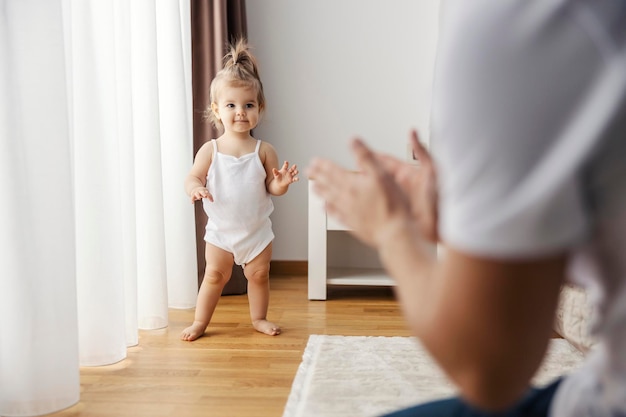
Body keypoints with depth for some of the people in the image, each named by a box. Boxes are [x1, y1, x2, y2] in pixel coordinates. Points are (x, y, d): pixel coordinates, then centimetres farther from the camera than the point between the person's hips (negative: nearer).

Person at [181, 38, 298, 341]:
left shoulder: (264, 151, -6)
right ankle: (200, 321, 18)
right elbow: (192, 177, -7)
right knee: (214, 275, 6)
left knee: (259, 274, 10)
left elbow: (271, 187, -4)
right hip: (220, 229, -1)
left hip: (257, 229, 1)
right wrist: (195, 188, -29)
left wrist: (280, 184, -26)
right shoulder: (210, 150, -7)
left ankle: (259, 318, 29)